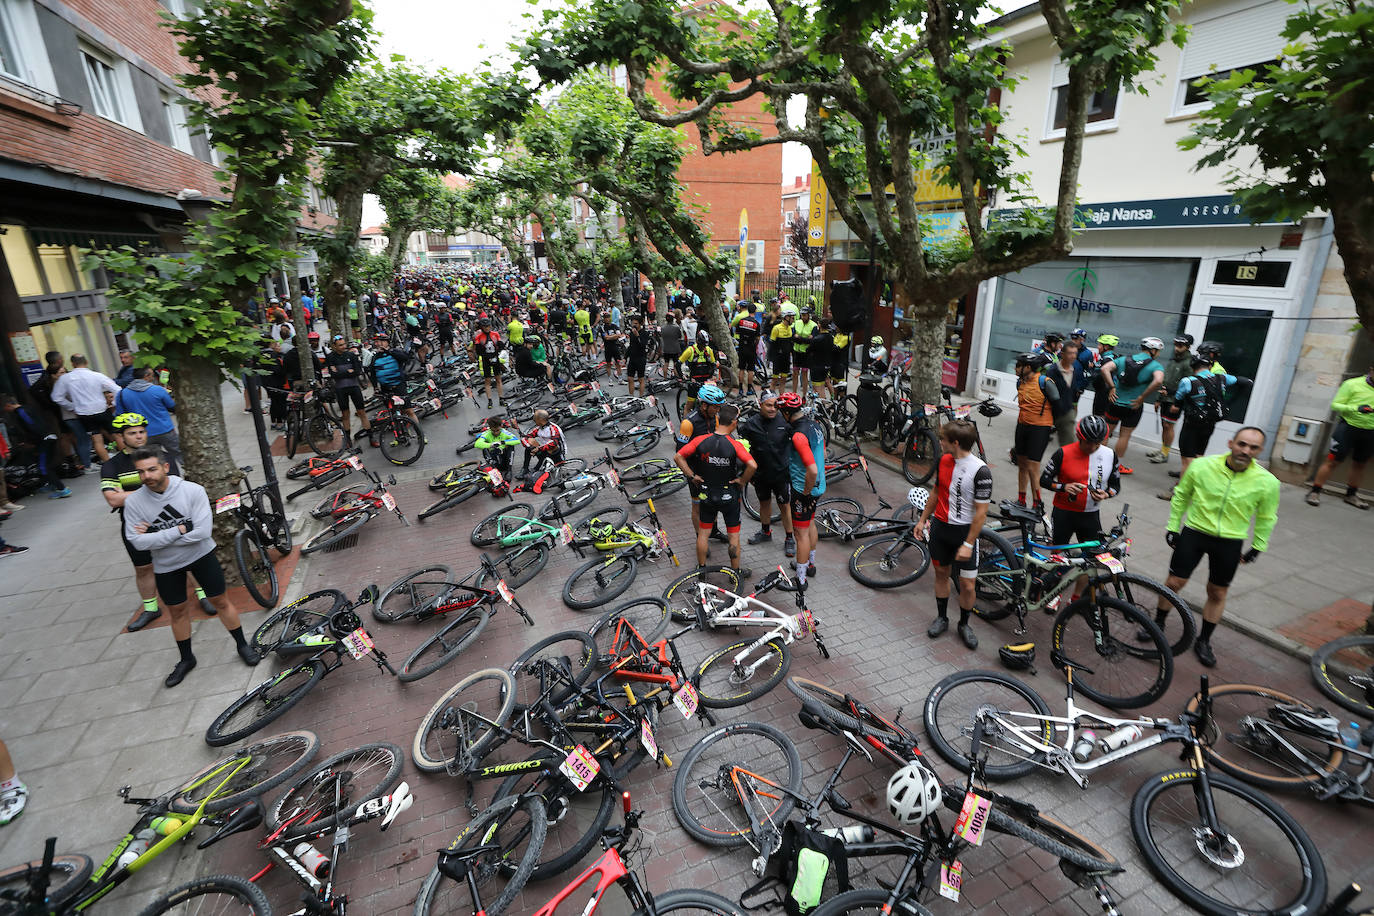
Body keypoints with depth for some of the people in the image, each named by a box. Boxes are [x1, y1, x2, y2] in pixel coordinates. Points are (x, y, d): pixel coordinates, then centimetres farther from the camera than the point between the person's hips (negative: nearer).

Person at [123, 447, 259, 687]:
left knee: (221, 602, 7)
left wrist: (156, 536, -22)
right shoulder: (133, 502, -14)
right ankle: (186, 659, 35)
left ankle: (242, 645, 25)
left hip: (200, 555, -2)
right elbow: (138, 542, -19)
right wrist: (179, 529, -25)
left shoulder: (193, 490, -21)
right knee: (178, 612, 16)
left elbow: (203, 531, -26)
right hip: (166, 565, 2)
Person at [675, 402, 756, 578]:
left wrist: (692, 476, -4)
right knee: (734, 535, 14)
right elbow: (752, 465, -32)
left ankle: (701, 569, 30)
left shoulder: (701, 440, -11)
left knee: (703, 534, 17)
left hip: (706, 495, 3)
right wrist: (742, 480, -15)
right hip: (730, 496, -2)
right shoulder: (735, 445, -20)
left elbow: (678, 457, -11)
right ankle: (736, 572, 26)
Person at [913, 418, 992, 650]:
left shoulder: (980, 471, -20)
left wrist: (968, 544, -18)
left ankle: (964, 624, 25)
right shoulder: (944, 460, -1)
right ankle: (941, 618, 32)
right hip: (940, 527, 5)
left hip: (965, 531, -5)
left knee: (967, 584, 1)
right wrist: (922, 520, 16)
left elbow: (981, 512, -17)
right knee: (941, 573, 15)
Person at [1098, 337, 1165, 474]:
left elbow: (1105, 369, -10)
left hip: (1115, 402, 3)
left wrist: (1112, 388, -7)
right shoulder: (1156, 366, -8)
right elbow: (1158, 381, -27)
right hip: (1133, 406, -3)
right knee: (1125, 435, 8)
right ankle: (1119, 465, 18)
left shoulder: (1124, 360, 3)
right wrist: (1142, 398, -18)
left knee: (1106, 430, 17)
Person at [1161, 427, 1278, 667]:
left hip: (1230, 543, 1)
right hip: (1193, 532, -1)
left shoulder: (1267, 482, -11)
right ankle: (1158, 624, 24)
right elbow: (1180, 495, 3)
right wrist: (1173, 526, 5)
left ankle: (1203, 641, 29)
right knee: (1174, 583, 3)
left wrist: (1258, 546, 9)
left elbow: (1266, 518, 6)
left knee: (1217, 594, 12)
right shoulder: (1201, 466, -13)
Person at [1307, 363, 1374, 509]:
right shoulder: (1352, 384, -10)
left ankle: (1351, 494, 31)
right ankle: (1314, 492, 1)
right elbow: (1335, 405, -10)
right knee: (1332, 460, -7)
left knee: (1359, 464, 17)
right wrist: (1356, 408, -25)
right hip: (1349, 427, -5)